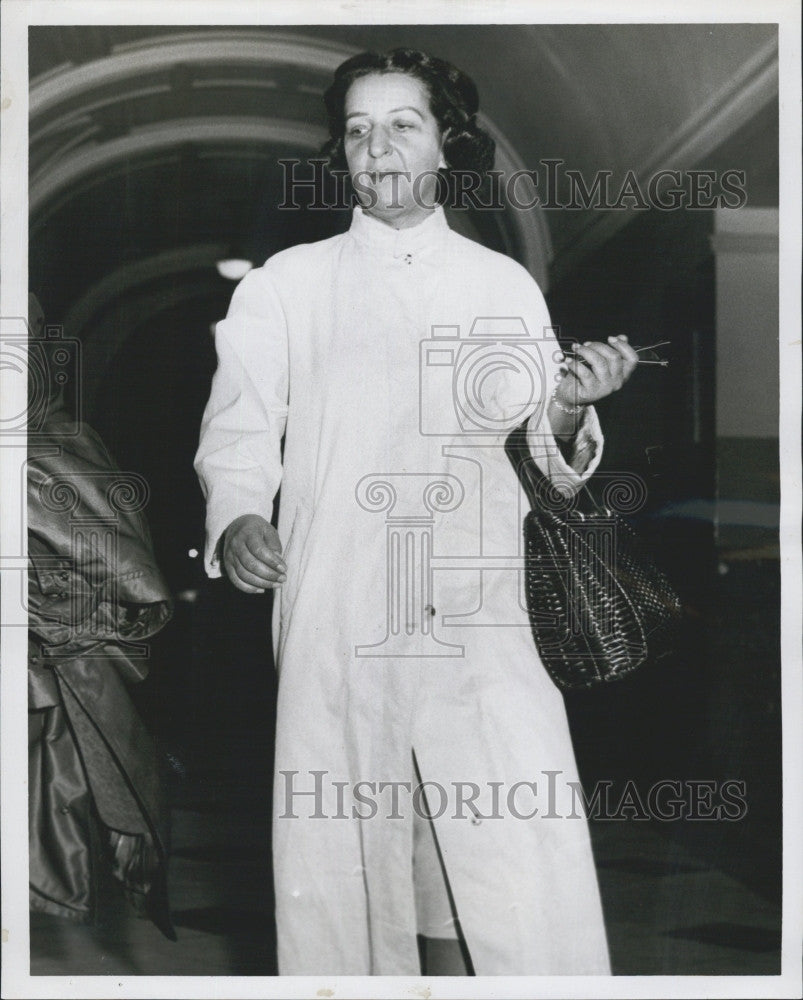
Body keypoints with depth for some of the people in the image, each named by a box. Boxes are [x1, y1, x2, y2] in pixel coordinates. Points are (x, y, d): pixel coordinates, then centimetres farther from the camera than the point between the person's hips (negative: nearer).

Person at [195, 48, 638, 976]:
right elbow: (238, 428, 1)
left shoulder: (506, 287, 14)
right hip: (335, 631, 0)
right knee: (343, 874, 1)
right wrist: (235, 518, -19)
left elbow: (555, 467, 13)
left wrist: (570, 409, -9)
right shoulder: (284, 285, 10)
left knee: (521, 893, -5)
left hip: (481, 628, 1)